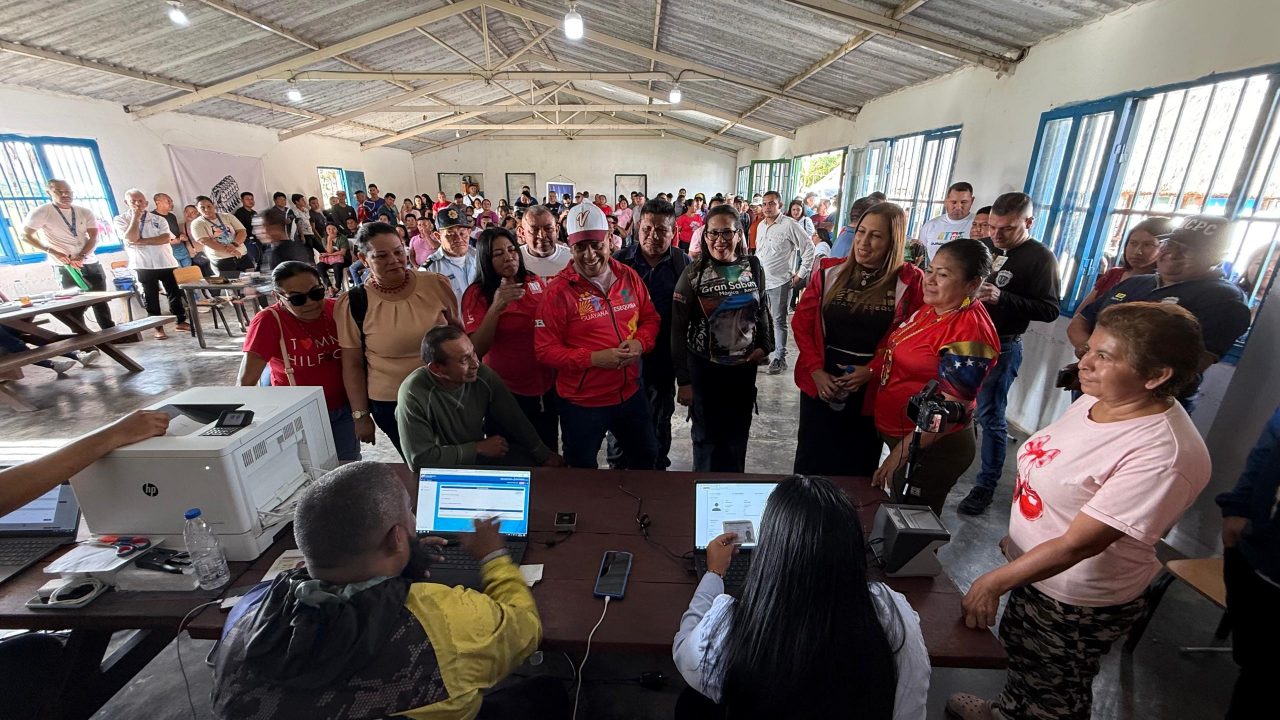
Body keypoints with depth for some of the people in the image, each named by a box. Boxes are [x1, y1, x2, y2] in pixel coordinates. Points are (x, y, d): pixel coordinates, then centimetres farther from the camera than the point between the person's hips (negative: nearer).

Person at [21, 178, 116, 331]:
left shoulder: (85, 212, 5)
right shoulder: (42, 212, -4)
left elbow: (94, 238, -2)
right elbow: (26, 235, -1)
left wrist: (82, 256, -16)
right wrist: (51, 251, -14)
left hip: (91, 264, 4)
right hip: (66, 267, -3)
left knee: (101, 300, 8)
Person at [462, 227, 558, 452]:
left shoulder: (536, 283, 0)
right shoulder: (476, 294, -11)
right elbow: (477, 349, -20)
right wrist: (496, 307, -30)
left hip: (547, 386, 4)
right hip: (506, 392, -3)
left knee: (549, 452, 20)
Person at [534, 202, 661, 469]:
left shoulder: (629, 276, -1)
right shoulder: (559, 290, -15)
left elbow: (650, 318, 8)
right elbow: (545, 349, -16)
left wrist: (640, 343, -13)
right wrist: (594, 359, -26)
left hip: (629, 393, 5)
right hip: (581, 402, -4)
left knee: (646, 458, 26)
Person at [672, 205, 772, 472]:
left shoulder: (753, 267, 0)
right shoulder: (693, 274, -10)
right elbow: (678, 328, -11)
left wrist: (765, 346, 2)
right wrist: (684, 380, -12)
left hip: (744, 366, 3)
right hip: (705, 368, -3)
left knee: (738, 435, 15)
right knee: (707, 436, 11)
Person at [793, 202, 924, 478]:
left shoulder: (910, 281, -6)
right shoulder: (829, 272, -1)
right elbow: (802, 323, 0)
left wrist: (871, 371, -18)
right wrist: (816, 371, -10)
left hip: (872, 391, -1)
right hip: (821, 385, 2)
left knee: (857, 467, 14)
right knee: (810, 461, 15)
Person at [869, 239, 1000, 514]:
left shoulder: (968, 332, -25)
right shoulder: (933, 307, 2)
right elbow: (903, 355, 17)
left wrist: (900, 454, -25)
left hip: (931, 448, -8)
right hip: (898, 436, 8)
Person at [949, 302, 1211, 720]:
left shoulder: (1162, 456, -32)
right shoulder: (1099, 399, -8)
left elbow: (1077, 544, -30)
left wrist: (994, 582, -26)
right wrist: (1019, 534, 15)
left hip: (1079, 601, -7)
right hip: (1034, 565, 8)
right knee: (1017, 650, 31)